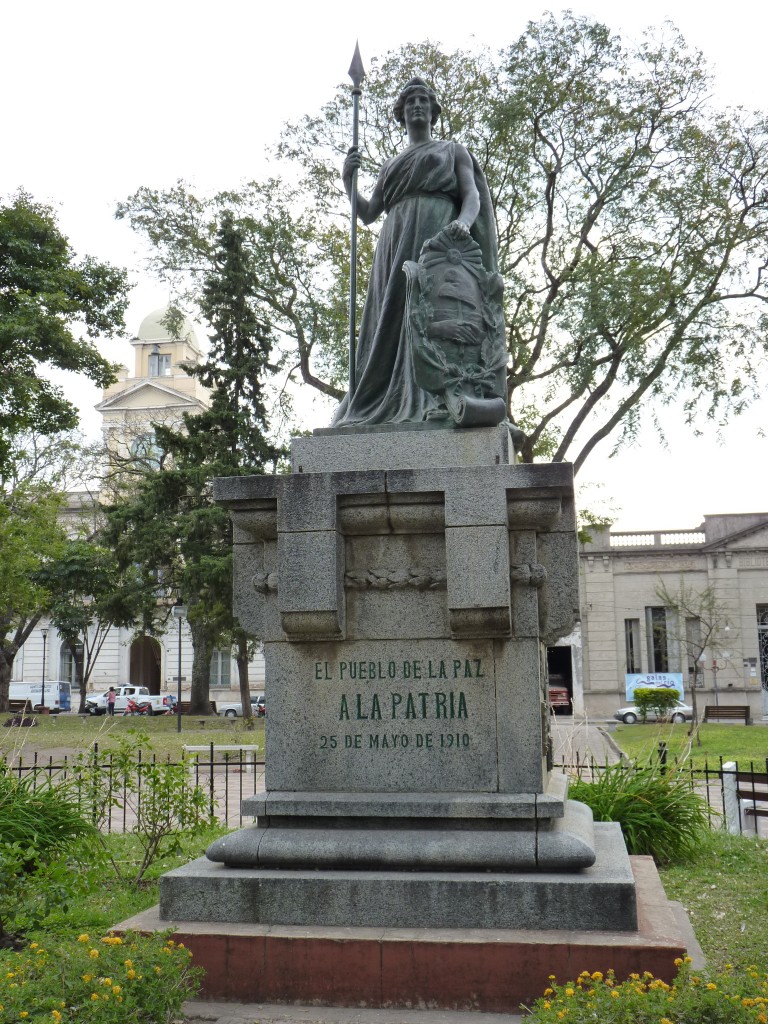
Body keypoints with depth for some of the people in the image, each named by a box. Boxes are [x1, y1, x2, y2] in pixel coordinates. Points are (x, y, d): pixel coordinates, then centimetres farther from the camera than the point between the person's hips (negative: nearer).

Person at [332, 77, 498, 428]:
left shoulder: (454, 151, 21)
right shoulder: (390, 166, 31)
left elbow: (473, 196, 5)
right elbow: (367, 214, 22)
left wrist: (463, 223, -19)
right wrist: (347, 181, 4)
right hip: (399, 246, 4)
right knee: (395, 322, -11)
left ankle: (434, 406, -33)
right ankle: (390, 408, -20)